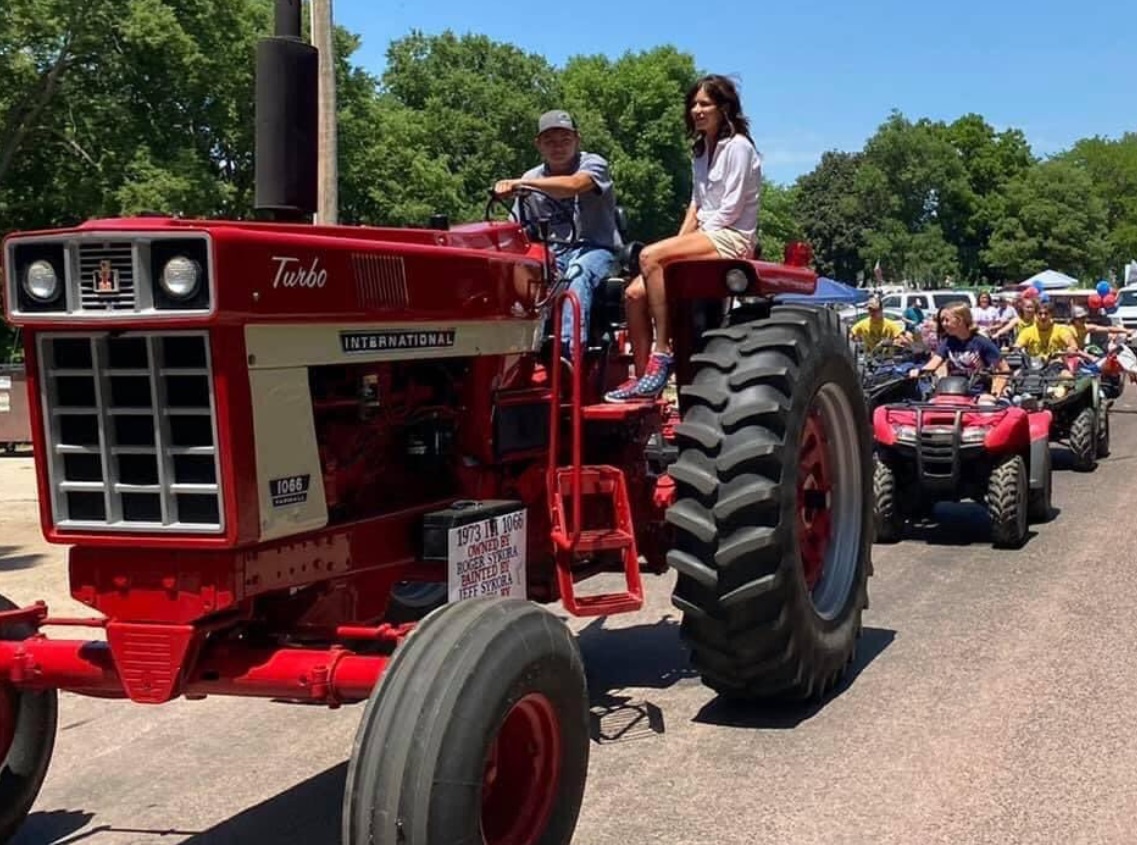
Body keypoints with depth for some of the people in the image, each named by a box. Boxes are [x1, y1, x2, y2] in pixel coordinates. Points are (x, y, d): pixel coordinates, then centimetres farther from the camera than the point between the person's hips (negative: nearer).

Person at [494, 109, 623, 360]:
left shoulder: (593, 164, -1)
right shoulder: (532, 178, 13)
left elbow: (574, 185, -26)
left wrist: (520, 183, -35)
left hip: (595, 248, -4)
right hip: (551, 254, 4)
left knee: (578, 273, -38)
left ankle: (570, 348, -48)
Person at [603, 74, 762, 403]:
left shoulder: (738, 147, -5)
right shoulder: (701, 151, 21)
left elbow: (731, 209, -12)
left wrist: (684, 243, -12)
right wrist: (678, 243, 3)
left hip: (732, 239, -8)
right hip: (704, 237, 8)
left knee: (650, 256, -30)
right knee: (635, 293, -12)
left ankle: (662, 352, -27)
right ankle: (642, 379, -12)